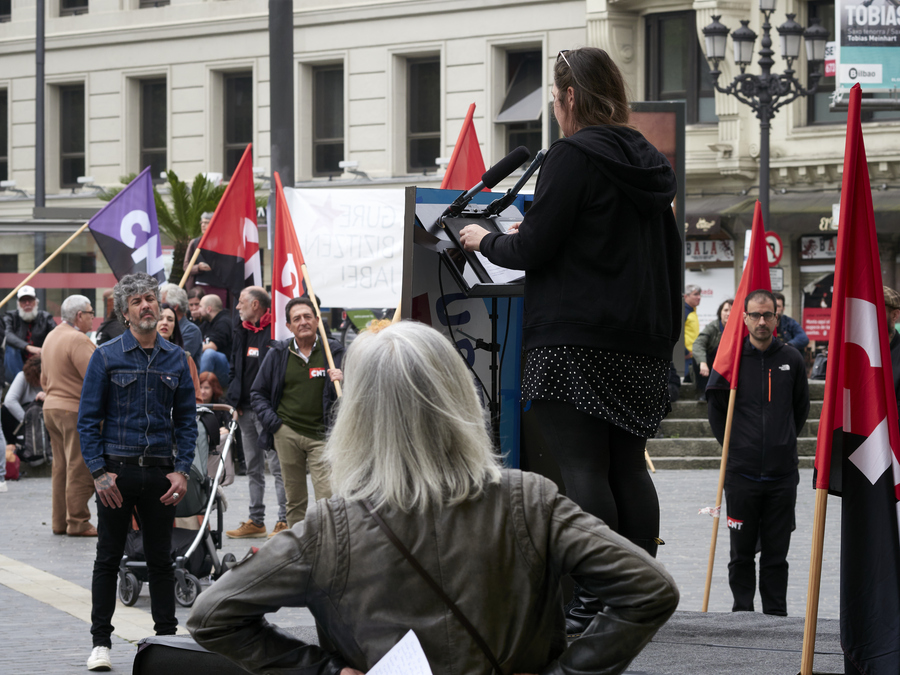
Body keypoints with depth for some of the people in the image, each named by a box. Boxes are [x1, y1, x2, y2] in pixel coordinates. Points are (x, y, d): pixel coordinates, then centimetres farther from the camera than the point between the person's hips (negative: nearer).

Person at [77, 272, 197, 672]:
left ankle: (167, 637, 15)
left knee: (161, 559, 8)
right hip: (117, 472, -2)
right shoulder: (106, 357, -1)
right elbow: (88, 418, -2)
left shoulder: (175, 358, 7)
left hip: (160, 474, 2)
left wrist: (182, 469, -2)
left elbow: (187, 418, 9)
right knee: (108, 558, 3)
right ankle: (100, 642, 9)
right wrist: (98, 471, -10)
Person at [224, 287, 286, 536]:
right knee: (252, 468, 12)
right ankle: (256, 520, 17)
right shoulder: (242, 333, 16)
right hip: (245, 410, 8)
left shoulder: (274, 331, -9)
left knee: (277, 466, -8)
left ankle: (284, 520, -7)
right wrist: (234, 401, 11)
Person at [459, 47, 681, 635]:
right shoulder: (648, 163, 16)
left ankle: (589, 604, -15)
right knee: (628, 466, 9)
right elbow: (669, 260, 21)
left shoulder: (573, 156, -9)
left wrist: (486, 241, 7)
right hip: (642, 343, 8)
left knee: (581, 469, -10)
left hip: (576, 340, -8)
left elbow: (534, 248, -10)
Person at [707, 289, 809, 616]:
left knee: (776, 553, 5)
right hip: (741, 471, -1)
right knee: (742, 552, 3)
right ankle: (742, 611, 12)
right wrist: (733, 445, 9)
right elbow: (716, 409, 11)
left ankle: (776, 614, 11)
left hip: (782, 474, 1)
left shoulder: (791, 360, 5)